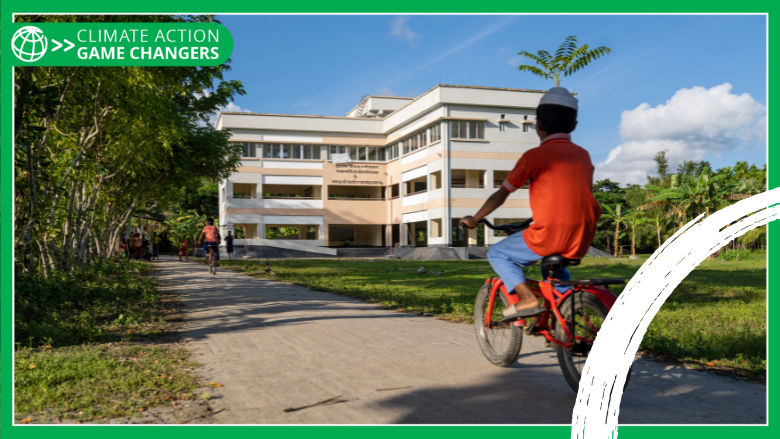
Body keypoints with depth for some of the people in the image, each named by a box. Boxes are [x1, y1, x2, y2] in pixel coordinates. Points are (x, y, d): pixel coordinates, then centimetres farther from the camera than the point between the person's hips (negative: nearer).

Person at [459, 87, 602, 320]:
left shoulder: (535, 156, -4)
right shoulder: (583, 156, 13)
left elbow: (501, 195, 2)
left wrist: (474, 220, 16)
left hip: (549, 237, -7)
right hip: (581, 243, 7)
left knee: (497, 253, 13)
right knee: (555, 264, 38)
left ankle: (526, 298, -4)